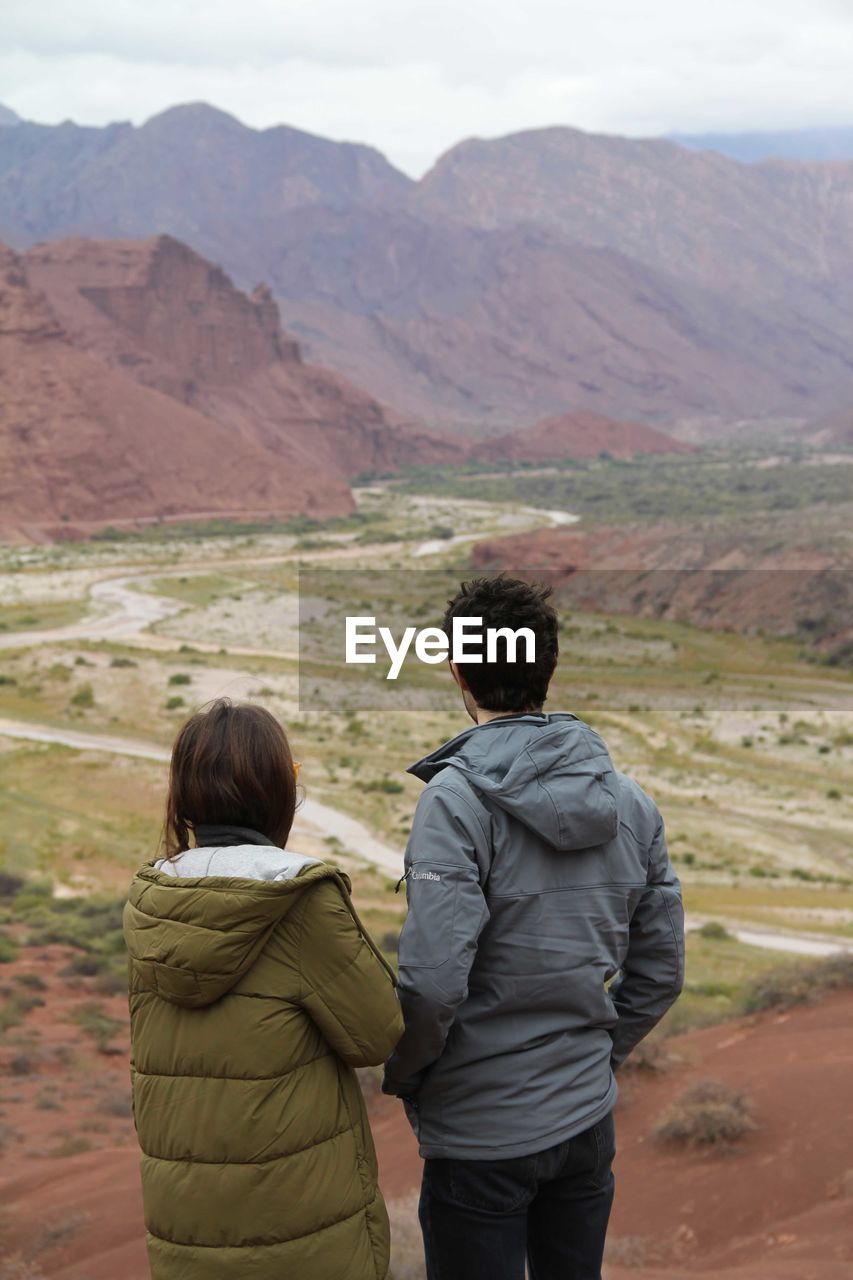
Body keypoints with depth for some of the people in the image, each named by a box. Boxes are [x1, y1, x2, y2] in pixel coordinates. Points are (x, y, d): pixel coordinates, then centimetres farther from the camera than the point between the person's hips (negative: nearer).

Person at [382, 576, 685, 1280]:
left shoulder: (457, 798, -18)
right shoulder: (630, 800, 1)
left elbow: (433, 983, -24)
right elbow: (661, 971, 5)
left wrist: (402, 1076, -6)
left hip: (481, 1135, -5)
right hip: (588, 1119, 6)